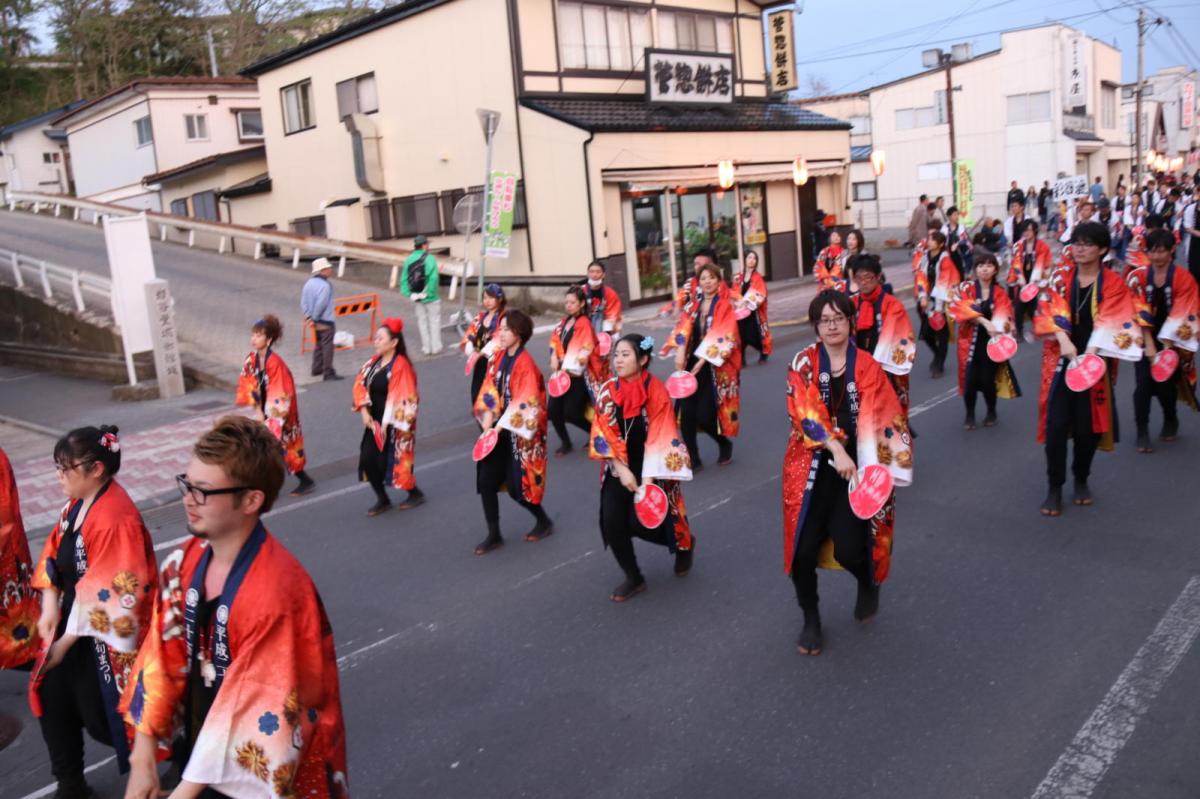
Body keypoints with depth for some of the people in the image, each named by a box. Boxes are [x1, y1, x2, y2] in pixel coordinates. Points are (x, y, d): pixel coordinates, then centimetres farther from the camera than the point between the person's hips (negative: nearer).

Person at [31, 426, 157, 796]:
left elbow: (105, 594, -24)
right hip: (74, 622, 8)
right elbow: (54, 555, 9)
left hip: (104, 635, -8)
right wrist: (50, 610, -3)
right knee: (53, 699, 14)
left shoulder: (116, 518, -26)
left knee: (100, 715, 3)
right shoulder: (77, 503, 2)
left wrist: (66, 641, -16)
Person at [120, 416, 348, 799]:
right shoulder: (186, 563, -7)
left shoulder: (275, 593, -29)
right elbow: (161, 662, 0)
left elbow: (256, 713, -24)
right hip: (194, 750, 6)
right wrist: (143, 759, -2)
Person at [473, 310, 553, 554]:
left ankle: (543, 521, 26)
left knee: (516, 486, 0)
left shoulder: (525, 364, -17)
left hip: (518, 433, -7)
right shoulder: (499, 357, 5)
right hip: (499, 430, 7)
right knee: (486, 482, 2)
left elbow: (524, 404, -21)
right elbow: (490, 390, 6)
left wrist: (501, 426, -20)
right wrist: (487, 418, -9)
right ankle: (494, 535, 14)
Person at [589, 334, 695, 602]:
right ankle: (634, 578, 13)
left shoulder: (656, 390, -14)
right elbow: (603, 435, -5)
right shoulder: (607, 391, -4)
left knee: (639, 523, -8)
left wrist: (647, 479, -21)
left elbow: (660, 439, -16)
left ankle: (684, 543, 25)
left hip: (650, 468, -4)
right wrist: (622, 470, -13)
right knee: (612, 524, -8)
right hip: (619, 468, 4)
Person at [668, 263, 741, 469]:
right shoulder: (695, 305, 12)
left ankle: (725, 443, 20)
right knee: (686, 413, -6)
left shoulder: (726, 306, -3)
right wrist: (680, 351, -20)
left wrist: (703, 361, -20)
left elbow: (722, 336, -14)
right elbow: (684, 328, -2)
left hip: (715, 367, -4)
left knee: (704, 415, -10)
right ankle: (693, 458, 7)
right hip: (692, 364, 5)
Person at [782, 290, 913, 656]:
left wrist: (877, 469, -23)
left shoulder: (867, 365, 1)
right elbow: (805, 411, -12)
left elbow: (879, 419, -8)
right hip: (813, 465, 0)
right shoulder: (804, 362, 1)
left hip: (855, 465, 0)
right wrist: (835, 448, -25)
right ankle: (811, 619, 18)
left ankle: (868, 582, 27)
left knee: (848, 548, -12)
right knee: (804, 548, -8)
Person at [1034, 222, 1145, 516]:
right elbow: (1048, 308, -9)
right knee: (1056, 426, -6)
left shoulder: (1114, 285, -1)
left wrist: (1094, 351, -27)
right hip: (1060, 361, 0)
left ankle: (1082, 481, 28)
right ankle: (1054, 488, 6)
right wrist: (1063, 340, -25)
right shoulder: (1060, 275, 2)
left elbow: (1113, 324, -11)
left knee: (1087, 427, 6)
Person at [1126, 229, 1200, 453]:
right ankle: (1142, 432, 1)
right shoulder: (1138, 276, -5)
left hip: (1172, 340, -1)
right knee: (1144, 383, -12)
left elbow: (1181, 316, -14)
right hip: (1145, 337, 1)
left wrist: (1166, 347, -22)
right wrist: (1149, 344, -18)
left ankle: (1171, 420, 33)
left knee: (1165, 384, 3)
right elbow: (1139, 312, -10)